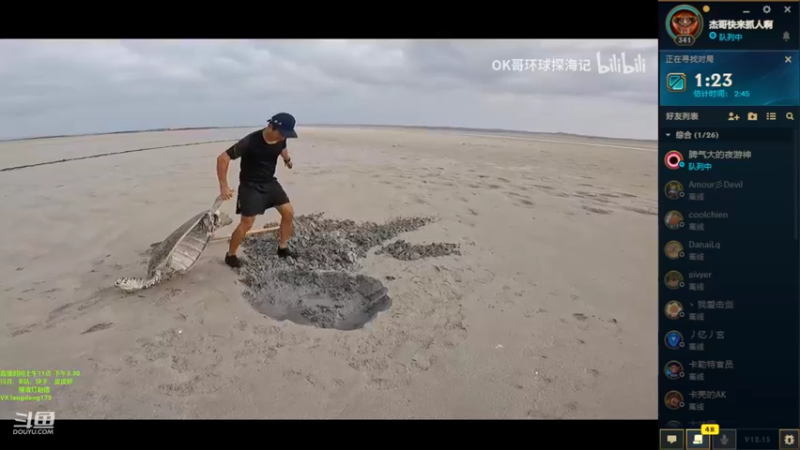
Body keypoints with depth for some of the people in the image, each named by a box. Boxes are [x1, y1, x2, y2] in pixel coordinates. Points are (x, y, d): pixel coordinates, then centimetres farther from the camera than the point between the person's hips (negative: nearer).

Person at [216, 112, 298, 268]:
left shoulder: (281, 140, -8)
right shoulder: (250, 142, -28)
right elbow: (223, 158, -25)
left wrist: (287, 158, 11)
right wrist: (224, 186, -25)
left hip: (270, 182, 7)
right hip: (250, 186, -6)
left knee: (288, 212, 3)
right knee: (247, 223, -10)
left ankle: (283, 248, 20)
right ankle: (230, 255, 11)